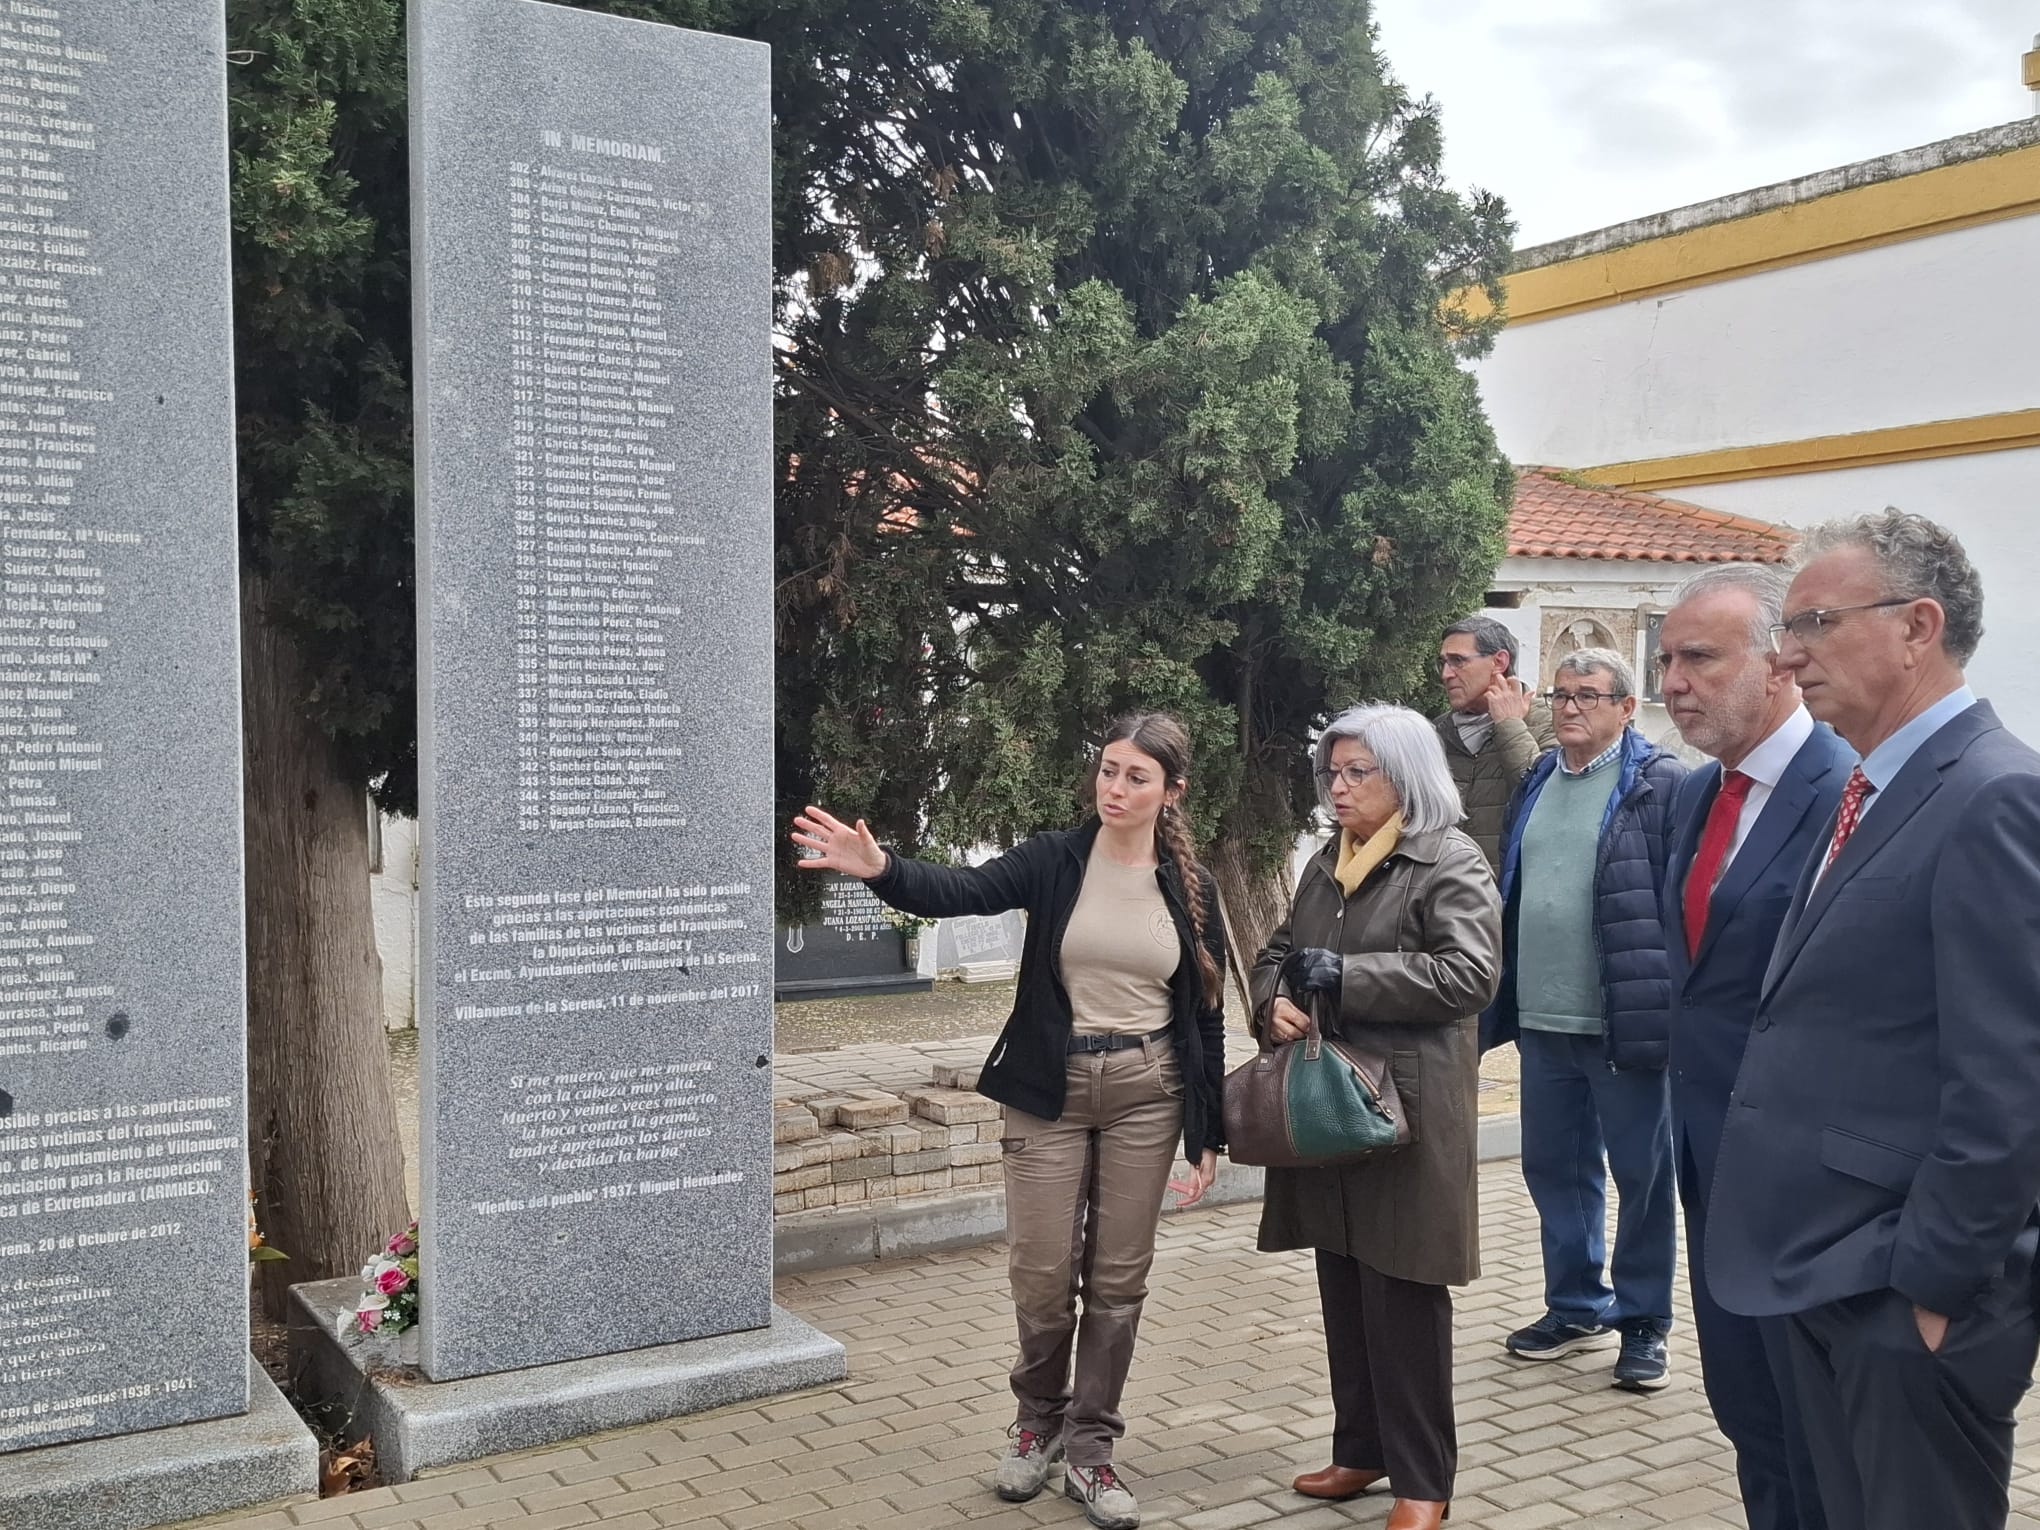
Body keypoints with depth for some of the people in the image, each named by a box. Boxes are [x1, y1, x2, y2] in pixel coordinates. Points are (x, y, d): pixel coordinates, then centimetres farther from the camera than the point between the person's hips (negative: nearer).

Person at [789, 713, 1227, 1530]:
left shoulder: (1190, 887, 1)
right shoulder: (1054, 859, -5)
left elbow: (1206, 1016, 5)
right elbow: (962, 890, -21)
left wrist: (1208, 1135, 4)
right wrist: (878, 868, -42)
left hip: (1146, 1094, 1)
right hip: (1049, 1089, -1)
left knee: (1118, 1279, 7)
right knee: (1042, 1276, 4)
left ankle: (1090, 1450, 22)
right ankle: (1038, 1421, 30)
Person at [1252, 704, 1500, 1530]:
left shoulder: (1450, 863, -7)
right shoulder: (1325, 866, 16)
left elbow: (1470, 973, -18)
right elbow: (1278, 953, 20)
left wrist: (1344, 979, -19)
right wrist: (1276, 1000, -4)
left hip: (1407, 1107, -7)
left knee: (1404, 1298, -1)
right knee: (1345, 1292, 14)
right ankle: (1361, 1448, 28)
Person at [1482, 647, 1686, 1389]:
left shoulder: (1659, 785, -8)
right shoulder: (1536, 784, 12)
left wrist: (1676, 1013, -16)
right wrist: (1502, 1006, 13)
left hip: (1624, 1024, -6)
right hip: (1542, 1022, 7)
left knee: (1642, 1174, 7)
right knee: (1554, 1170, 15)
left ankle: (1642, 1321, 21)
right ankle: (1576, 1307, 31)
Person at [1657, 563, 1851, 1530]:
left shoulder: (1853, 792, -18)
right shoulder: (1695, 794, 10)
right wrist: (1688, 1123, 12)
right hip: (1713, 1159, 8)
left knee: (1821, 1440, 8)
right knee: (1746, 1412, 20)